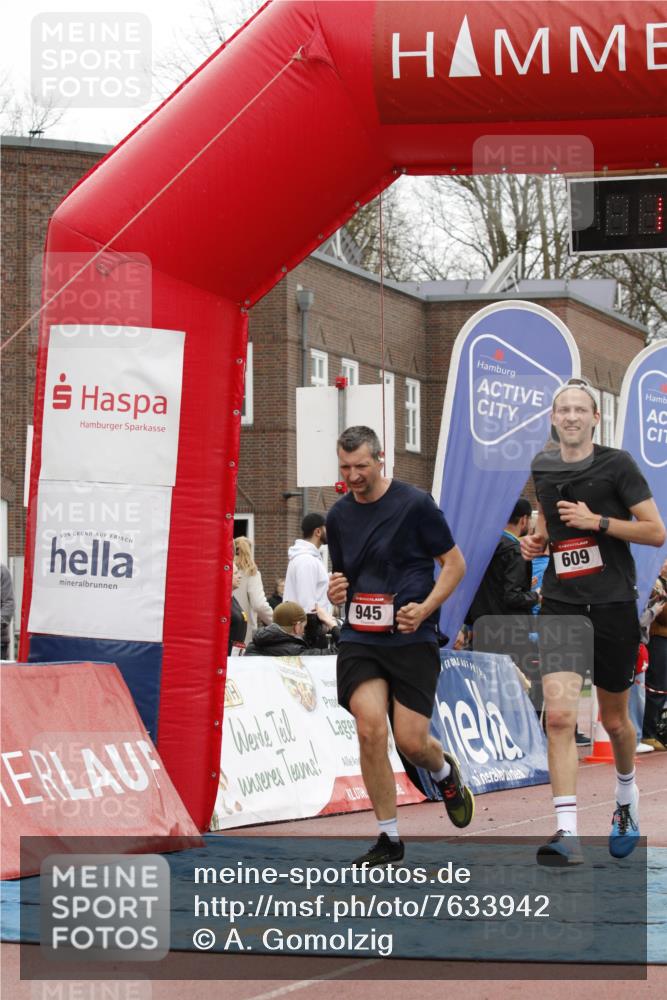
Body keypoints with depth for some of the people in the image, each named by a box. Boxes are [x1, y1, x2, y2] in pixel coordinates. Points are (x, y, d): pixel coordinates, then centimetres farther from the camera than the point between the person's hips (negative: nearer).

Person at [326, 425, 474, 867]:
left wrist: (424, 608, -16)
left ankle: (447, 772, 33)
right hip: (360, 638, 3)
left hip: (412, 639, -3)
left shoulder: (415, 503, -7)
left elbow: (455, 563, -2)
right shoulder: (339, 515, 8)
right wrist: (335, 591, -2)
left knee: (411, 741, -6)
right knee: (371, 728, -16)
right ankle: (389, 839, -3)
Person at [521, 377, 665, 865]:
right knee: (559, 716, -15)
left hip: (614, 605, -2)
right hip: (561, 605, 2)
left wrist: (597, 521, -17)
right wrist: (538, 540, 6)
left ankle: (627, 796, 43)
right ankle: (568, 833, -18)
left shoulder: (617, 463, -6)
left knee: (614, 719, 13)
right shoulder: (542, 467, 7)